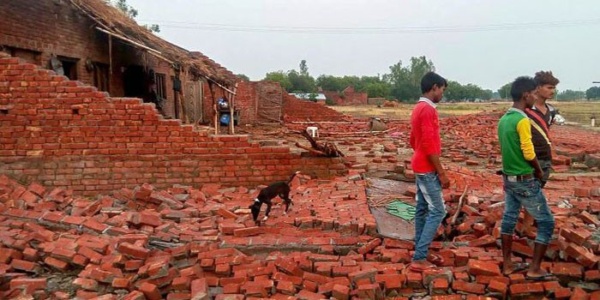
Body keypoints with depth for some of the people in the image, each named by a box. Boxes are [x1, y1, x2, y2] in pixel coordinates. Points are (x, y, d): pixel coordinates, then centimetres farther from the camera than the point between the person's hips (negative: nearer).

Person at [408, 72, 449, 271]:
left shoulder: (419, 108, 13)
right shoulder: (428, 109, -18)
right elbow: (429, 144, -23)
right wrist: (441, 173, -19)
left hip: (420, 166, 10)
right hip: (428, 169, -10)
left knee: (422, 209, 12)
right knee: (437, 211, -6)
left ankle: (421, 253, 20)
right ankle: (419, 258, -5)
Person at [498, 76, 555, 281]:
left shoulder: (503, 119, 7)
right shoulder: (522, 120, -20)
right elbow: (528, 153, -21)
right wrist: (539, 171, -4)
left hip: (508, 178, 9)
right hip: (525, 180, -9)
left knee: (509, 219, 13)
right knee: (546, 222, 2)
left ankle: (507, 265, 21)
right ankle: (535, 269, 4)